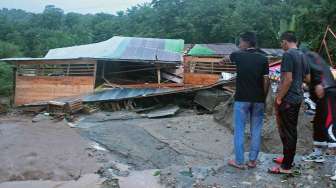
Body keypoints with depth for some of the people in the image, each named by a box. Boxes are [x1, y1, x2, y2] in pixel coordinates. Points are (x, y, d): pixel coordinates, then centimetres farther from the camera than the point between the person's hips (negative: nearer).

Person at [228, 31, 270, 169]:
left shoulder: (238, 55, -3)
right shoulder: (263, 58, -1)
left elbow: (229, 57, 22)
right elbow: (266, 80, -3)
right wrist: (264, 97, 9)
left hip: (242, 98, -2)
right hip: (258, 99, 2)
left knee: (239, 130, 5)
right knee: (256, 130, 10)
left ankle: (239, 161, 9)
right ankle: (252, 160, 17)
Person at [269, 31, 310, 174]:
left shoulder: (288, 55, -16)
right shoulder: (302, 55, 10)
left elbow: (288, 80, -22)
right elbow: (307, 78, 16)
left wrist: (279, 98, -15)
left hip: (287, 99, -9)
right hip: (298, 98, 9)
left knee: (286, 132, -2)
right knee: (292, 130, 17)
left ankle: (286, 167, 6)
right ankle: (288, 159, 31)